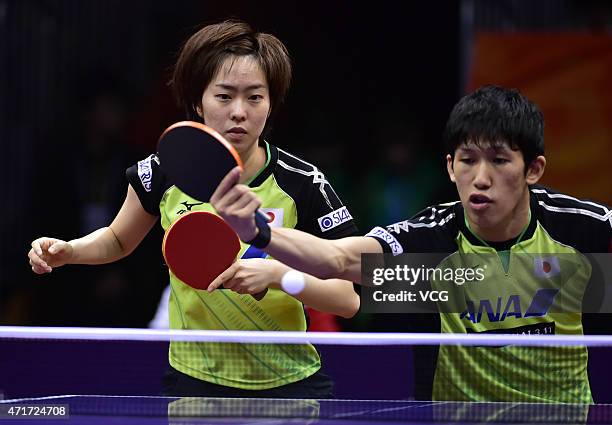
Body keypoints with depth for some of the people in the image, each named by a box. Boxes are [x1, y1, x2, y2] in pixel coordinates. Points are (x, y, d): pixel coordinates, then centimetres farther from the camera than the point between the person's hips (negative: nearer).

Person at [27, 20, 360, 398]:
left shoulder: (304, 184, -13)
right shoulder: (164, 173, -7)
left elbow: (348, 300, -13)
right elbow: (118, 240, 15)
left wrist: (275, 273, -28)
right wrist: (67, 251, -5)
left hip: (289, 385, -1)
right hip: (193, 381, 2)